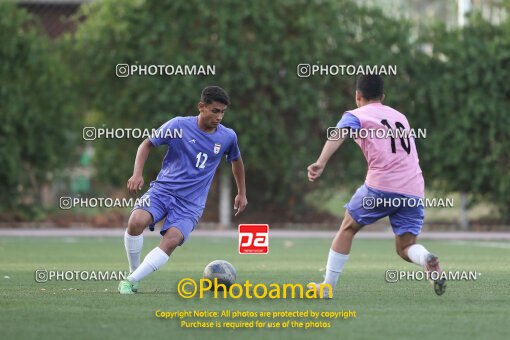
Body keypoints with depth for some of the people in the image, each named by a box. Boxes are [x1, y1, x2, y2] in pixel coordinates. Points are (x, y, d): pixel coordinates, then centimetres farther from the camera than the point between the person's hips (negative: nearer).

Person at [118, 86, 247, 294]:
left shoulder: (228, 137, 2)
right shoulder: (179, 126, -7)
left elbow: (236, 161, 23)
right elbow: (147, 144, 4)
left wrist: (242, 193, 29)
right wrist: (137, 173, -10)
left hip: (191, 202, 1)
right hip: (163, 189, -1)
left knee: (172, 240, -26)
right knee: (136, 221, -29)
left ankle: (131, 281, -19)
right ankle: (132, 272, -6)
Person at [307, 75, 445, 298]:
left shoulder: (356, 116, 8)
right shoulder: (400, 116, 26)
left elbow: (338, 135, -13)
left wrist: (321, 163, -28)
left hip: (381, 187, -4)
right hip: (413, 191, 4)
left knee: (348, 228, 16)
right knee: (405, 248, 10)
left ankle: (327, 287, 14)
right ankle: (427, 259, -25)